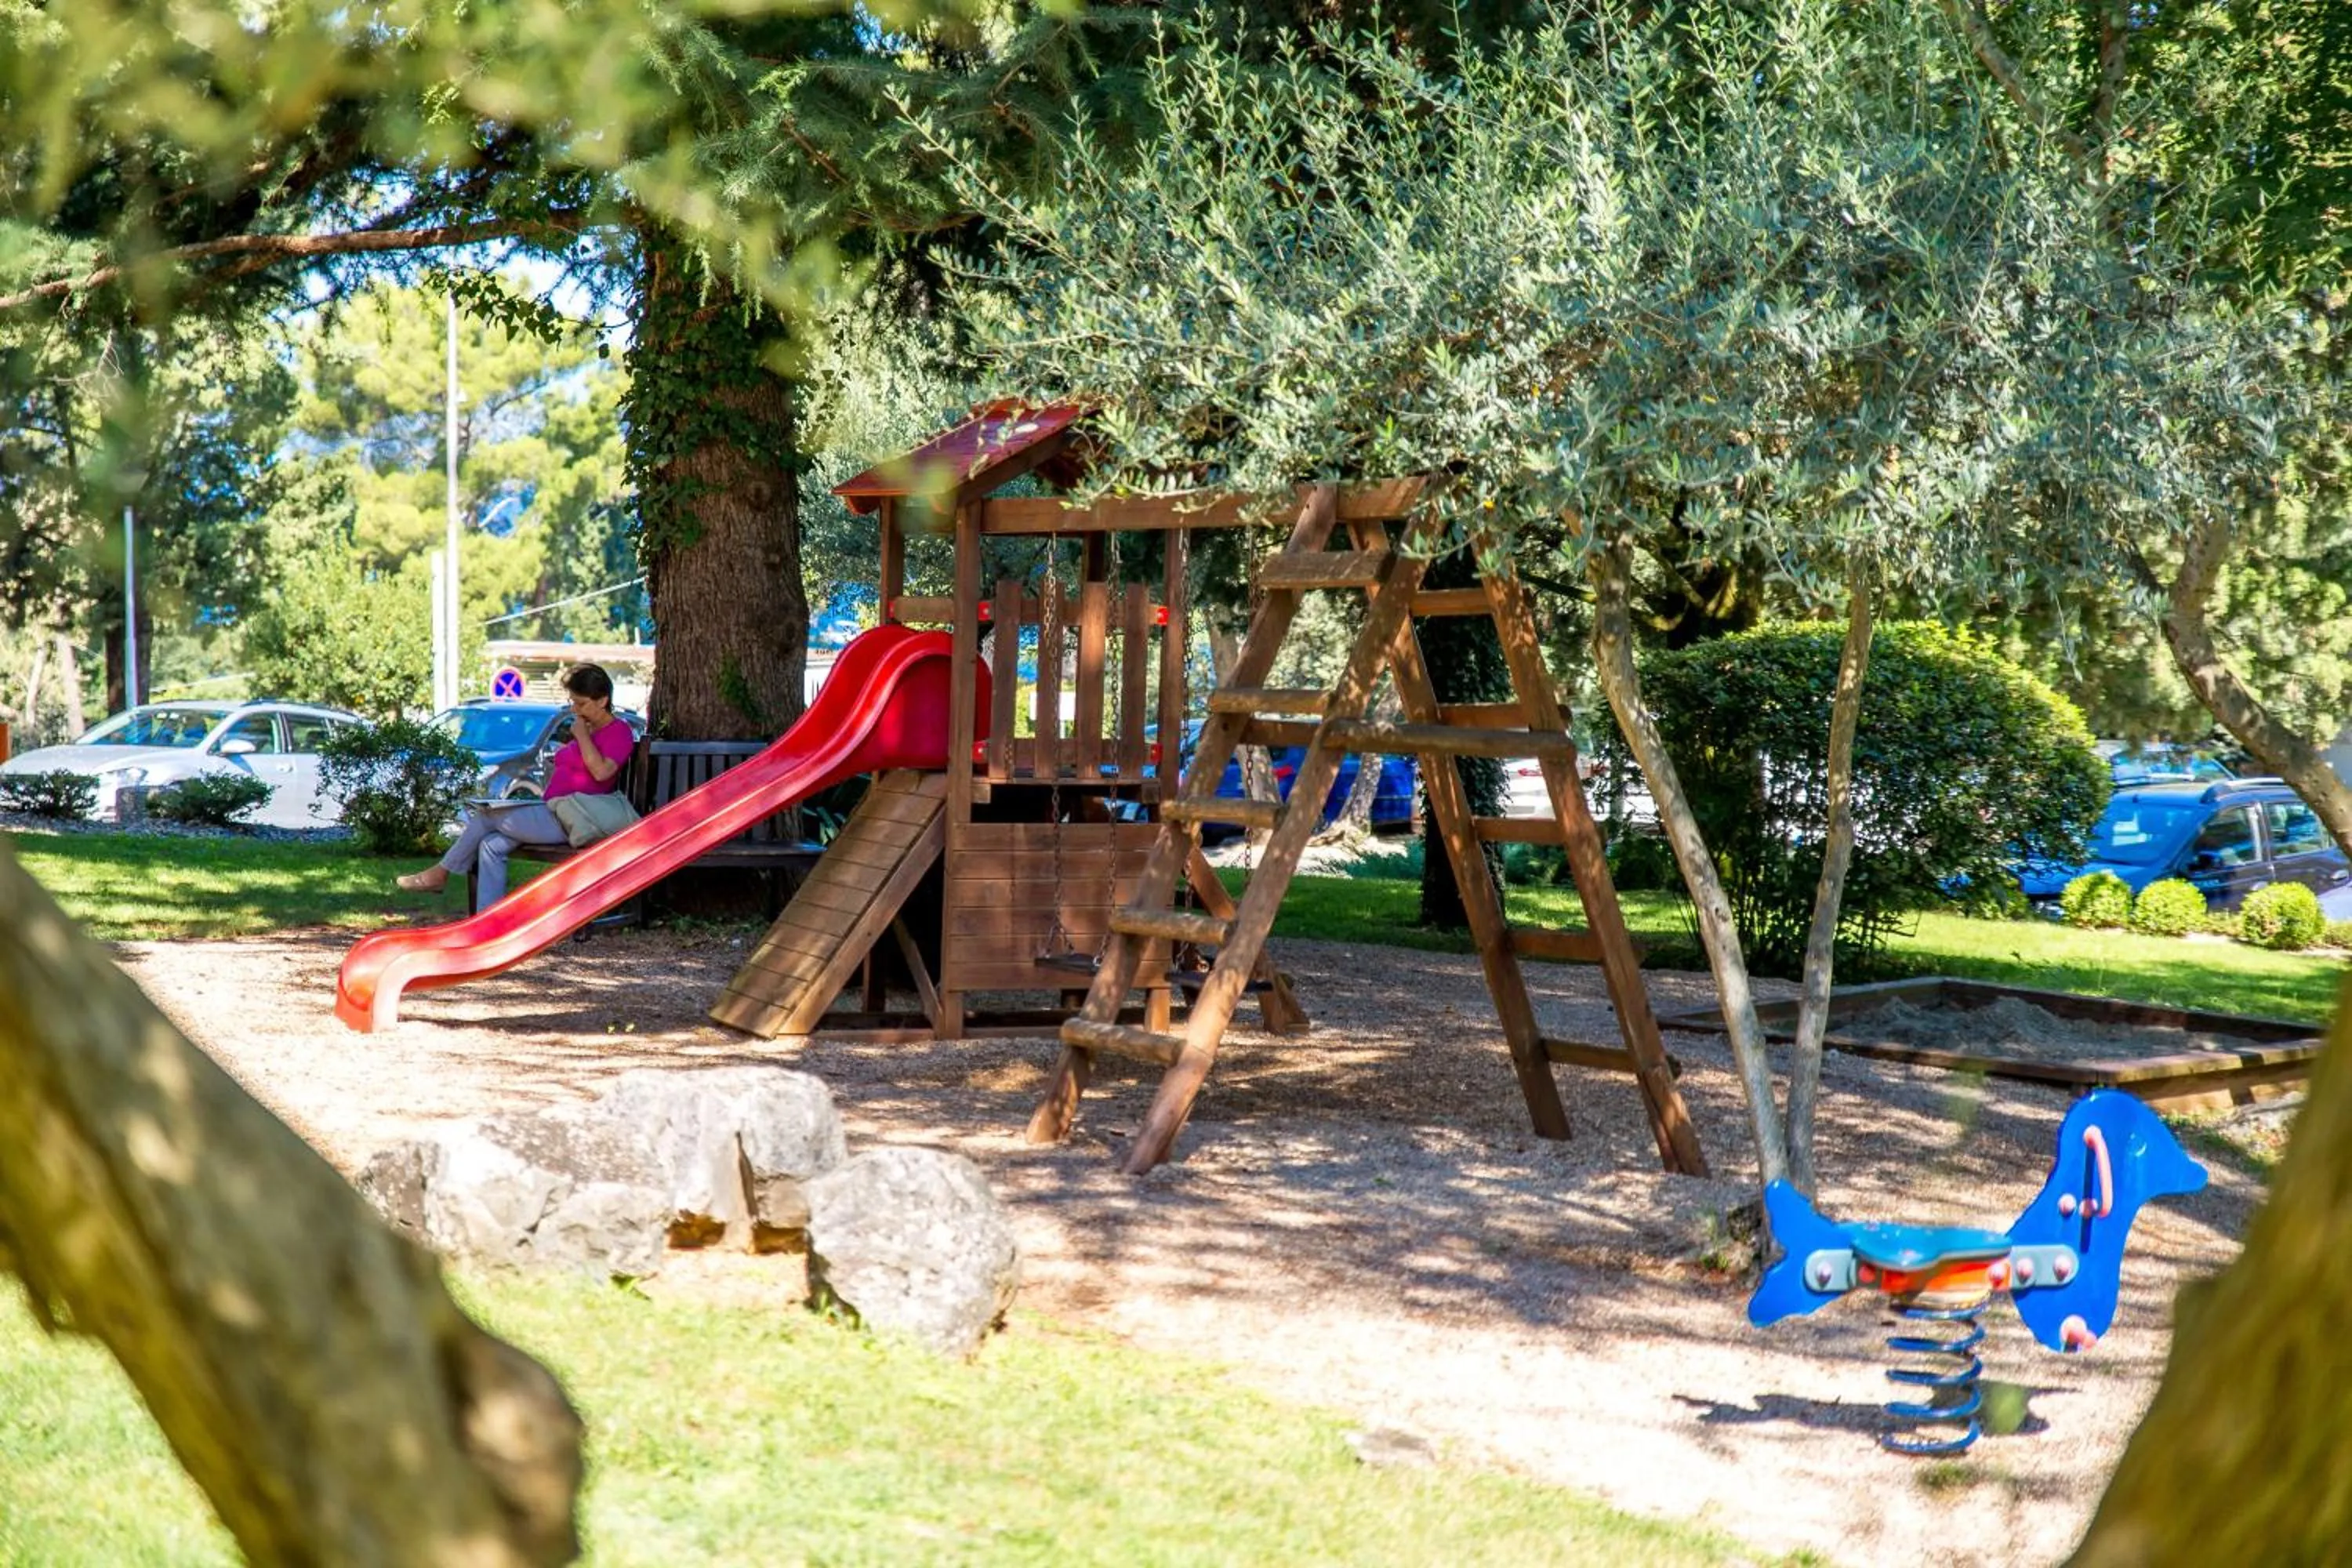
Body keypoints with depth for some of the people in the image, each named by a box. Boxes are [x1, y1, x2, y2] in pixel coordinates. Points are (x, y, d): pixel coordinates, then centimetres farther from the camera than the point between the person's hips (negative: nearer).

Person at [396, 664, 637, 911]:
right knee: (492, 845, -8)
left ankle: (441, 874, 5)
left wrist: (582, 736, -12)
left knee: (486, 815, -10)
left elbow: (601, 771, -23)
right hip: (554, 813, 10)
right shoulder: (587, 731, 23)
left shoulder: (619, 731, -5)